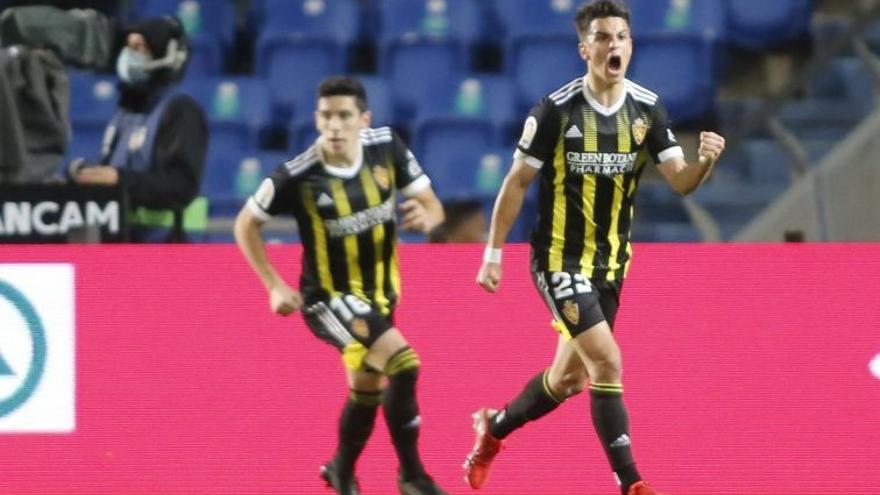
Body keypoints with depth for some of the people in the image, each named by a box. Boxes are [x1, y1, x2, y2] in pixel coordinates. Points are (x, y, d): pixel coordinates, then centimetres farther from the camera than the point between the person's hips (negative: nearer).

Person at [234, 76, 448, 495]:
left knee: (367, 388, 24)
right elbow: (246, 224, -7)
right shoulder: (298, 177, -23)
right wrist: (274, 286, -12)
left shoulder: (387, 148, -12)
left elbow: (432, 205, -2)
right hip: (330, 298, -6)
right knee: (403, 364, -24)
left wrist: (425, 216, -26)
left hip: (380, 295, 6)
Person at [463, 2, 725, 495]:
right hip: (560, 259, -6)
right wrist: (493, 254, -6)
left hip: (611, 263, 6)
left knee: (569, 379, 16)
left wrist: (706, 162, -31)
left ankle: (494, 428, 42)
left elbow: (680, 180, -9)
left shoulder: (648, 109, -2)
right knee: (607, 361, -18)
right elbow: (517, 182, -6)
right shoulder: (556, 109, -14)